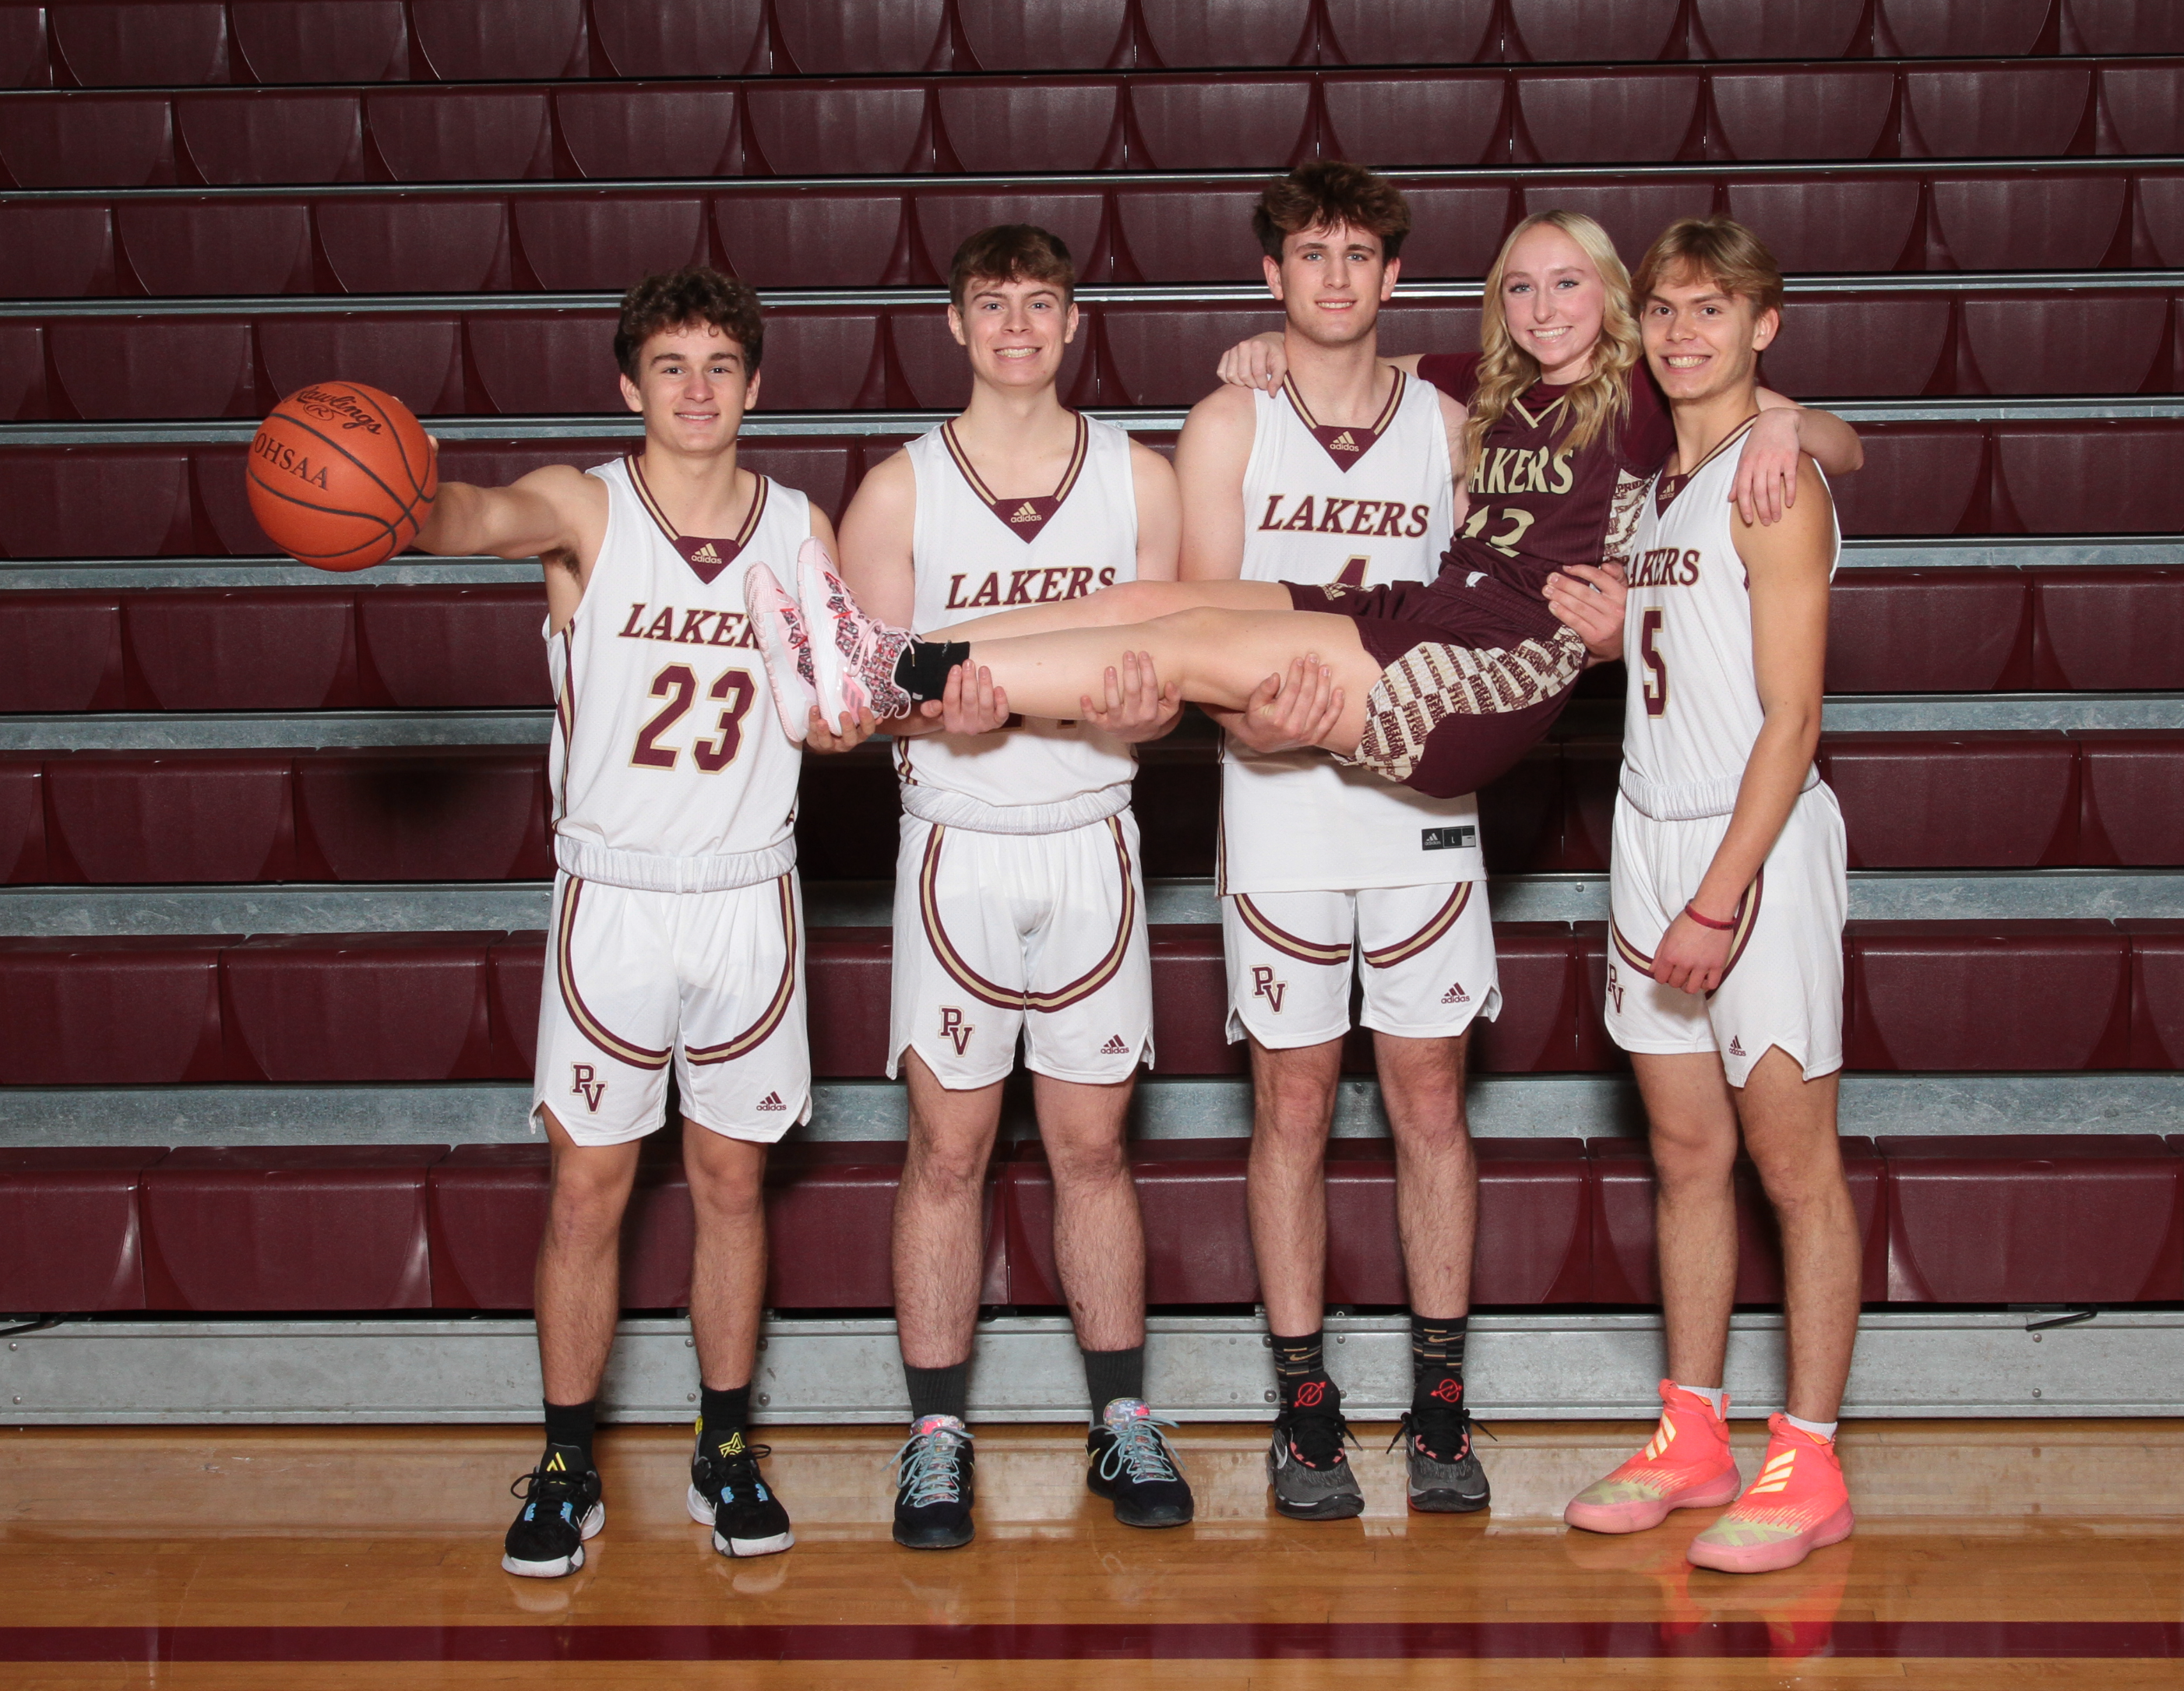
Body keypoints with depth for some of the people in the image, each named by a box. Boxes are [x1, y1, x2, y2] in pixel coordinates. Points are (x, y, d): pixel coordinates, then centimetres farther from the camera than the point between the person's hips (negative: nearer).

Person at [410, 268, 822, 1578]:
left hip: (752, 895, 2)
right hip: (613, 894, -2)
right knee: (589, 1188, 2)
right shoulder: (585, 508, -7)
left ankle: (728, 1450, 24)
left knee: (732, 1180, 10)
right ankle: (568, 1468, 16)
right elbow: (485, 516, -29)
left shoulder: (801, 529, 3)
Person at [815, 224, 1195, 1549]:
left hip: (1093, 842, 1)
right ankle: (938, 1438, 12)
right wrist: (937, 709, -22)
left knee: (1093, 1144, 7)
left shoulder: (1139, 478, 4)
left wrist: (1137, 708, -19)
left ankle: (1124, 1423, 18)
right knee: (948, 1151, 2)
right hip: (957, 849, -1)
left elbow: (1168, 680, 5)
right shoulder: (899, 491, 0)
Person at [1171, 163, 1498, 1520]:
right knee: (1294, 1105, 4)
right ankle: (1306, 1405, 13)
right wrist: (1255, 705, -23)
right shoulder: (1229, 425, 3)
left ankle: (1440, 1403, 15)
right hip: (1280, 801, -1)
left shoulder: (1449, 425, 7)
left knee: (1431, 1099, 5)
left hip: (1423, 800, 1)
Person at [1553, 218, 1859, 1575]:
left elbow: (1791, 717, -16)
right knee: (1687, 1154, 12)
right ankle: (1694, 1438, 21)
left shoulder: (1774, 482, -11)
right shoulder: (1655, 478, 13)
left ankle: (1808, 1467, 6)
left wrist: (1721, 897, -20)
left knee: (1794, 1162, -1)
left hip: (1757, 845, -8)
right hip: (1652, 836, 8)